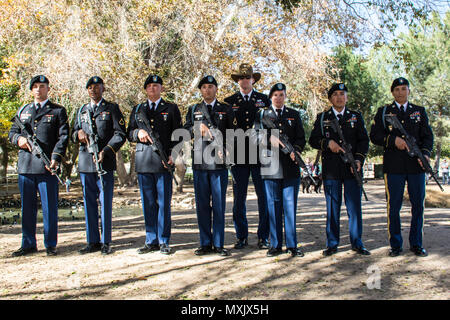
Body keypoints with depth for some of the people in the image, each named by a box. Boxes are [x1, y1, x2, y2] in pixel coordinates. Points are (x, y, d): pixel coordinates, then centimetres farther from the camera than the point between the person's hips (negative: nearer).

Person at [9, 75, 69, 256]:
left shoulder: (58, 111, 7)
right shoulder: (23, 111, 20)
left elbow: (63, 136, -1)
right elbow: (12, 132, 21)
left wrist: (56, 158, -15)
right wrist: (18, 139, -4)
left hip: (47, 166, -4)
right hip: (25, 166, 4)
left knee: (50, 207, -1)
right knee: (27, 207, 9)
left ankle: (50, 245, 10)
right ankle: (28, 244, 20)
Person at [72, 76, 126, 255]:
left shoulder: (112, 108, 6)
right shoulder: (81, 111, 19)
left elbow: (120, 134, -2)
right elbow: (73, 134, 22)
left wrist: (106, 151, -14)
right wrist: (78, 134, -2)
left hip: (105, 162, -4)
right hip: (85, 162, 4)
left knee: (106, 203, -2)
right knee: (89, 203, 7)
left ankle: (106, 242, 6)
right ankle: (93, 242, 15)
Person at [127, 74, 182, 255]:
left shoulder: (171, 109, 10)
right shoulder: (137, 110, 19)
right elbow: (129, 134, 17)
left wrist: (173, 154, -9)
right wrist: (139, 132, -6)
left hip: (163, 161, -3)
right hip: (143, 162, 3)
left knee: (164, 202, -1)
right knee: (148, 203, 6)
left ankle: (164, 242, 7)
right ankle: (151, 241, 15)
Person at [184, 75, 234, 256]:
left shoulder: (226, 110, 12)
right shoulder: (193, 110, 16)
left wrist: (225, 149, -9)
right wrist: (198, 128, -12)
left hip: (219, 162, -1)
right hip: (200, 162, 2)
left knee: (219, 205, 0)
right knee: (202, 205, 4)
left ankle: (218, 244, 8)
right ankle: (205, 243, 13)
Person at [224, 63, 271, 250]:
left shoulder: (264, 100, 10)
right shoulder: (229, 102, 12)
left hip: (260, 155, 0)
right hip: (238, 156, 1)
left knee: (264, 196, 2)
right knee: (239, 198, 3)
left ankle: (263, 237, 12)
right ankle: (241, 237, 14)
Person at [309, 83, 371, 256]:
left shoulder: (356, 117, 12)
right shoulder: (322, 118, 11)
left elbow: (364, 140, 6)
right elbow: (313, 140, 5)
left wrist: (359, 159, -9)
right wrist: (328, 143, -14)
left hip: (352, 169, 1)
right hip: (330, 170, 0)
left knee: (355, 207, 2)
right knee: (332, 208, 5)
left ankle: (357, 243, 14)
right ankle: (332, 244, 14)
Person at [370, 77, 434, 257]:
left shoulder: (420, 111, 15)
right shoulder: (383, 112, 9)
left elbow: (428, 136, 9)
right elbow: (374, 136, 2)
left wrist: (425, 153, -10)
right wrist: (393, 140, -14)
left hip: (416, 166, 2)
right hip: (393, 166, -2)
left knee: (418, 206, 6)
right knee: (393, 207, 1)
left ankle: (416, 244, 18)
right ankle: (396, 245, 12)